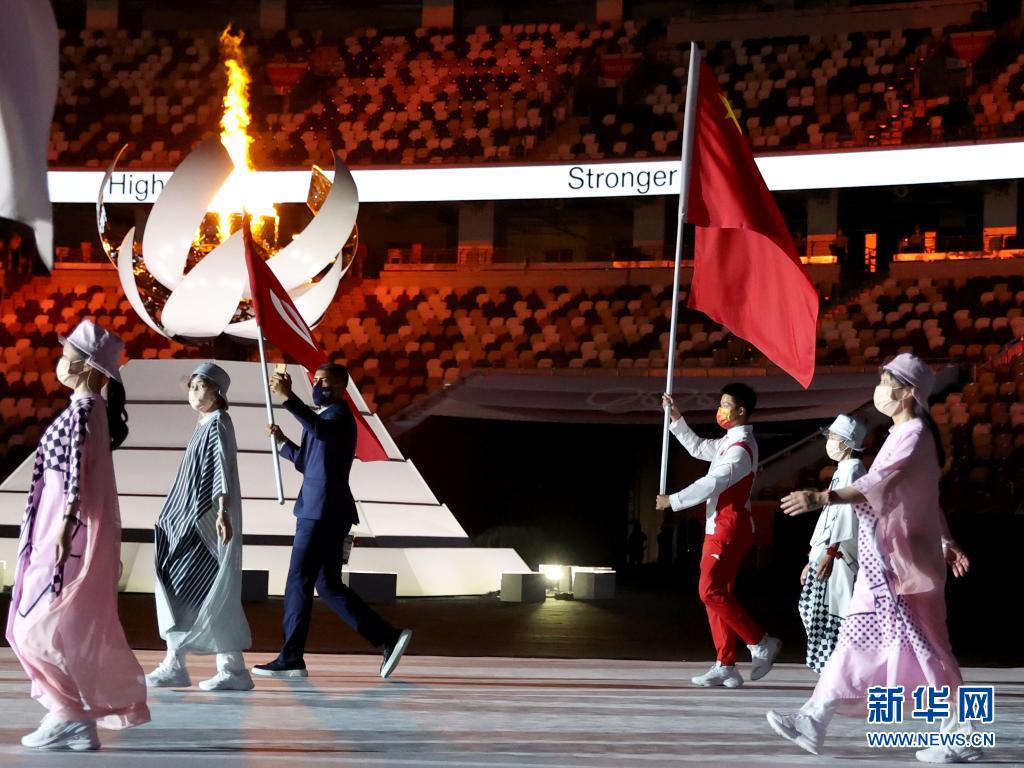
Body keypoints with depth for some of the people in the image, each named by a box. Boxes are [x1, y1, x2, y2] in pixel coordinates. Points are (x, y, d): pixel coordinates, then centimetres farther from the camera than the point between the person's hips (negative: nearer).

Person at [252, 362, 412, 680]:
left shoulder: (340, 414, -8)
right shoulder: (324, 417, 22)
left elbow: (319, 430, -33)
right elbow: (308, 464, 29)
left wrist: (288, 397, -41)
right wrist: (283, 441, 17)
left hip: (324, 512, -10)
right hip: (317, 510, 10)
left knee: (299, 581, -6)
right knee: (328, 585, 10)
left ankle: (291, 658, -1)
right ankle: (388, 638, 9)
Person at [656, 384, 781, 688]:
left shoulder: (741, 448, -17)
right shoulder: (731, 441, 15)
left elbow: (712, 484, -22)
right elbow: (698, 448, 28)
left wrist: (672, 500, -13)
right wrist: (676, 418, 21)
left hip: (728, 529, -10)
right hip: (720, 528, 10)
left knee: (711, 591, -15)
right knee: (717, 594, 7)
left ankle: (761, 643, -7)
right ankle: (726, 666, 7)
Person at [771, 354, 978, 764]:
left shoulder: (912, 434, -16)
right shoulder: (907, 434, 15)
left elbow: (877, 483, -31)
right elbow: (928, 499, 24)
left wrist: (821, 498, -41)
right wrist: (947, 543, 32)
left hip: (901, 561, -10)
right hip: (886, 560, 10)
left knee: (924, 646, -4)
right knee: (857, 639, 9)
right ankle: (814, 721, 12)